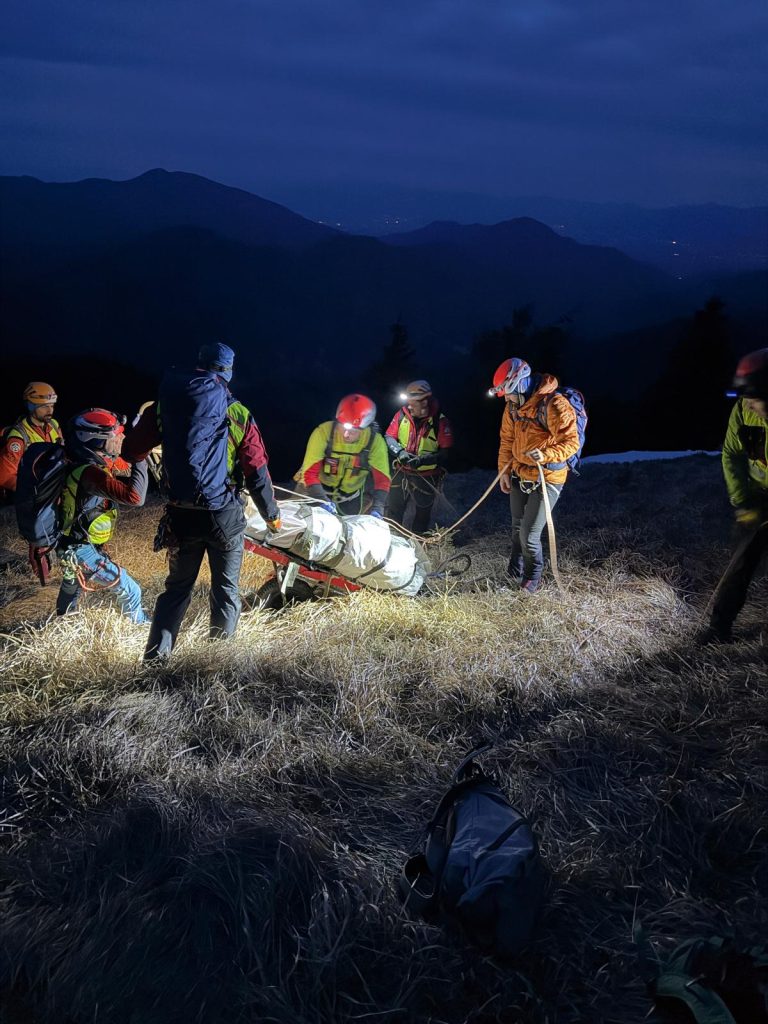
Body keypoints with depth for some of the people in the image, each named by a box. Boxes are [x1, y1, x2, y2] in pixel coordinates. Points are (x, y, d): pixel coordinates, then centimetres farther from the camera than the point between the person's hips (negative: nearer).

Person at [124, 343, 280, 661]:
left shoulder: (164, 406, 1)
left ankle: (155, 657, 10)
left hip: (180, 515, 2)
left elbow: (132, 451, 5)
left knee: (177, 587, 16)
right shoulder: (238, 414, -4)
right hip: (224, 516, -2)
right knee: (226, 589, 12)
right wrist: (272, 515, 9)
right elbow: (257, 472, -4)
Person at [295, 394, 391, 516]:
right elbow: (310, 473, -31)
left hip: (351, 495, 2)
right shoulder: (323, 432, -30)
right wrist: (323, 500, -46)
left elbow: (382, 479, -23)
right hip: (319, 488, -2)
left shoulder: (375, 441, -25)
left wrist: (377, 508, -39)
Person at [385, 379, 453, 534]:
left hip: (427, 477, -3)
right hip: (402, 472, 3)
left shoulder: (440, 421, -17)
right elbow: (389, 437, 0)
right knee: (393, 511, 13)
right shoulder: (402, 414, -8)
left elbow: (446, 452, -16)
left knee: (422, 515, 14)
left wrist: (423, 460, -29)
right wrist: (400, 452, -20)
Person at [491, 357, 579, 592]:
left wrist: (545, 456, -37)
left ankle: (533, 577, 19)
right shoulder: (513, 405, 1)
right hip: (519, 475, 7)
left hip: (546, 480, -7)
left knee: (529, 535, -5)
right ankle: (515, 571, 40)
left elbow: (571, 442, -22)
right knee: (518, 528, 20)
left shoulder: (554, 404, -23)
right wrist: (504, 470, 10)